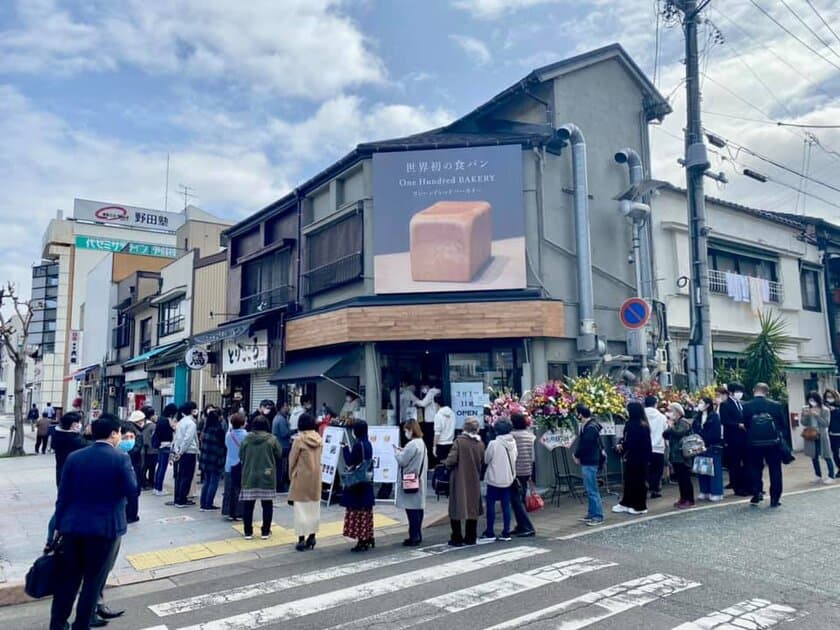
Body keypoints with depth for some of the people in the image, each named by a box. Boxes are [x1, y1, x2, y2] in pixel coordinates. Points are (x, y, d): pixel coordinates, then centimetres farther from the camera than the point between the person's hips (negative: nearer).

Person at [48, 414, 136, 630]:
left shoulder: (74, 457, 2)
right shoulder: (120, 458, -11)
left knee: (67, 579, 16)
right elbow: (131, 489, -11)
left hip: (73, 526, 4)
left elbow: (63, 494, 3)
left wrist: (59, 524, 12)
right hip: (106, 528, -4)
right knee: (93, 581, 9)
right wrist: (128, 466, 2)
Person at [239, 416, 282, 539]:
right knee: (267, 505, 10)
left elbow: (241, 456, 4)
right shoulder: (272, 439, -7)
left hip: (249, 476, 1)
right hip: (267, 477, -1)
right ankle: (265, 532, 14)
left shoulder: (246, 439, -4)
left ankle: (248, 532, 16)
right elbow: (278, 455, 1)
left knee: (248, 505, 10)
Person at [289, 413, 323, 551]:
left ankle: (302, 539, 3)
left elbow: (292, 459, -6)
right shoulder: (319, 439, 0)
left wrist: (291, 474, 8)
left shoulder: (299, 439, -14)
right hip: (316, 476, 5)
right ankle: (312, 537, 19)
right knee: (314, 507, 13)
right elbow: (319, 457, 5)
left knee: (301, 508, 1)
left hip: (302, 477, -5)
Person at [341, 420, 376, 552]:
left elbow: (349, 462, -16)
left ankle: (362, 541, 2)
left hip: (357, 482, -9)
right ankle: (369, 538, 22)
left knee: (358, 511, -1)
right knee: (366, 510, 15)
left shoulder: (358, 445, -18)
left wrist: (345, 448, -6)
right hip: (367, 481, 9)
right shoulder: (368, 444, 7)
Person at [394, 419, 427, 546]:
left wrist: (396, 451, 0)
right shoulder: (421, 443, 13)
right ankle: (417, 535, 20)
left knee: (412, 509, -4)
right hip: (418, 481, 10)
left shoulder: (412, 444, -18)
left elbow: (402, 461, -16)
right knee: (418, 509, 13)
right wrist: (402, 451, 9)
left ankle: (414, 537, 0)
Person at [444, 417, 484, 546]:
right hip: (474, 481, 4)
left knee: (457, 509, 6)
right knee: (472, 508, 15)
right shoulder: (480, 444, -2)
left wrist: (445, 463, 1)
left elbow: (451, 460, -19)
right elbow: (482, 462, 4)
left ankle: (457, 539, 8)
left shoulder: (459, 441, -15)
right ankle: (470, 538, 20)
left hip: (459, 481, -4)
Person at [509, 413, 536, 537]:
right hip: (527, 471, 7)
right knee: (521, 499, 16)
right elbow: (532, 455, 11)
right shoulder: (530, 435, 7)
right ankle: (521, 526, 21)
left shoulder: (512, 435, -14)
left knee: (516, 500, -2)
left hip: (516, 472, -7)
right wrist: (530, 473, 18)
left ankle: (527, 527, -5)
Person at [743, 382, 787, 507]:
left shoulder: (747, 406, -8)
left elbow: (746, 424, 0)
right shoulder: (775, 405, -6)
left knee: (756, 469, 15)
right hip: (773, 441, 0)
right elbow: (782, 423, 2)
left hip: (754, 442, 0)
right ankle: (775, 498, 13)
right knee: (775, 470, 11)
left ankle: (757, 494, 9)